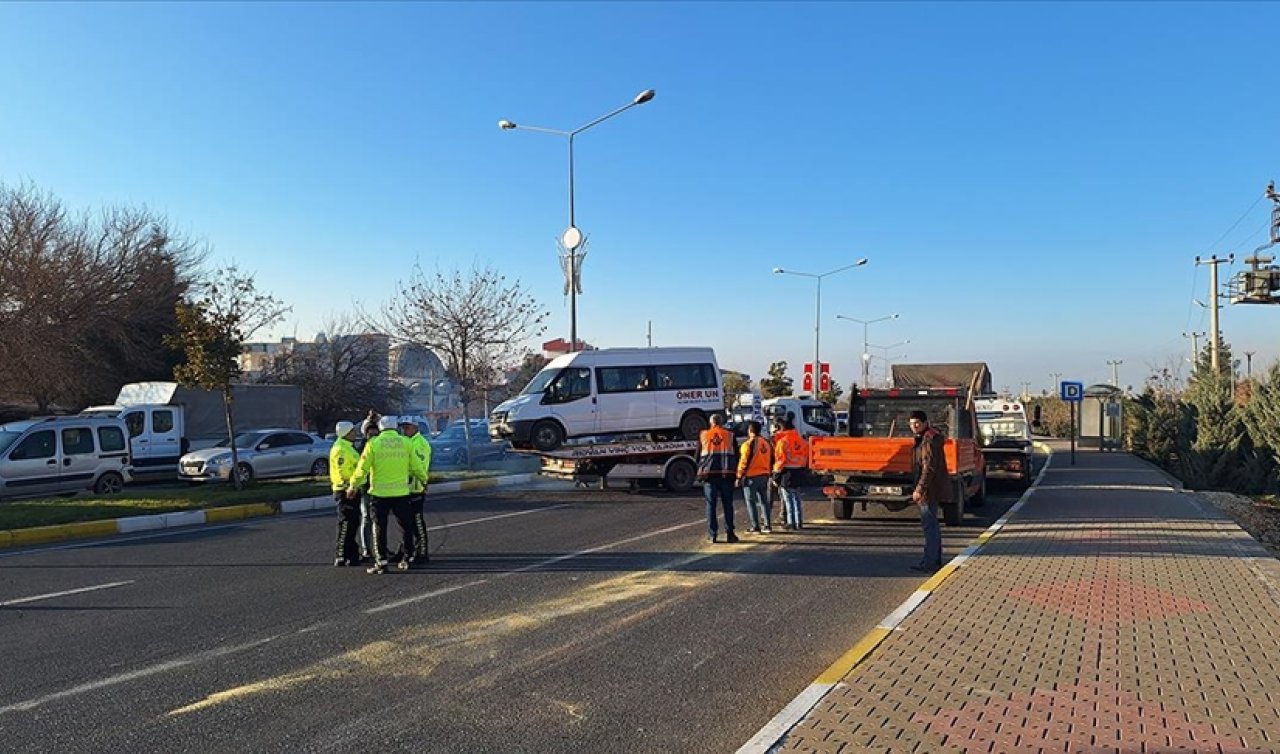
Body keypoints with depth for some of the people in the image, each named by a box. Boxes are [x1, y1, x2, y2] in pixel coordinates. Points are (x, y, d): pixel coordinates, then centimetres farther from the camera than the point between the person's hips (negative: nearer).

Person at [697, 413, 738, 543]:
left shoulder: (703, 435, 8)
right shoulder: (730, 435, 7)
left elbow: (698, 455, 10)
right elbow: (735, 455, 7)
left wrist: (700, 471, 18)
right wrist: (734, 472, 13)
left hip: (708, 473, 0)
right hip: (726, 474, 0)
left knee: (710, 504, 5)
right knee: (728, 504, 7)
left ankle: (712, 534, 1)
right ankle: (729, 533, 5)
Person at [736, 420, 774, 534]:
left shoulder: (748, 444, -13)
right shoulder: (766, 443, 8)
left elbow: (744, 462, -14)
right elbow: (771, 460, 13)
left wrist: (739, 477, -8)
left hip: (751, 477, -6)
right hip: (764, 476, 6)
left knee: (751, 502, 2)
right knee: (764, 501, 13)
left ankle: (755, 527, 1)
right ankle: (767, 526, 13)